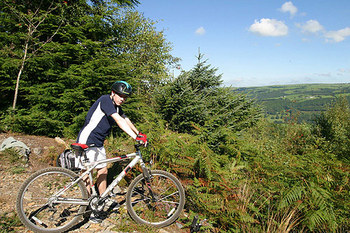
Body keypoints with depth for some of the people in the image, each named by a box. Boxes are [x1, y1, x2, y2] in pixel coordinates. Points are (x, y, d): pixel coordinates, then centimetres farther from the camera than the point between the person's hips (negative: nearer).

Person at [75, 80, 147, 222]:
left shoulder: (116, 106, 7)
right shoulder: (105, 100, -20)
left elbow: (126, 119, 15)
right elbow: (119, 121, -30)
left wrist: (139, 133, 9)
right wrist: (135, 137, -34)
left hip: (98, 143, 9)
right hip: (87, 141, -9)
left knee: (103, 171, 12)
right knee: (87, 174, -1)